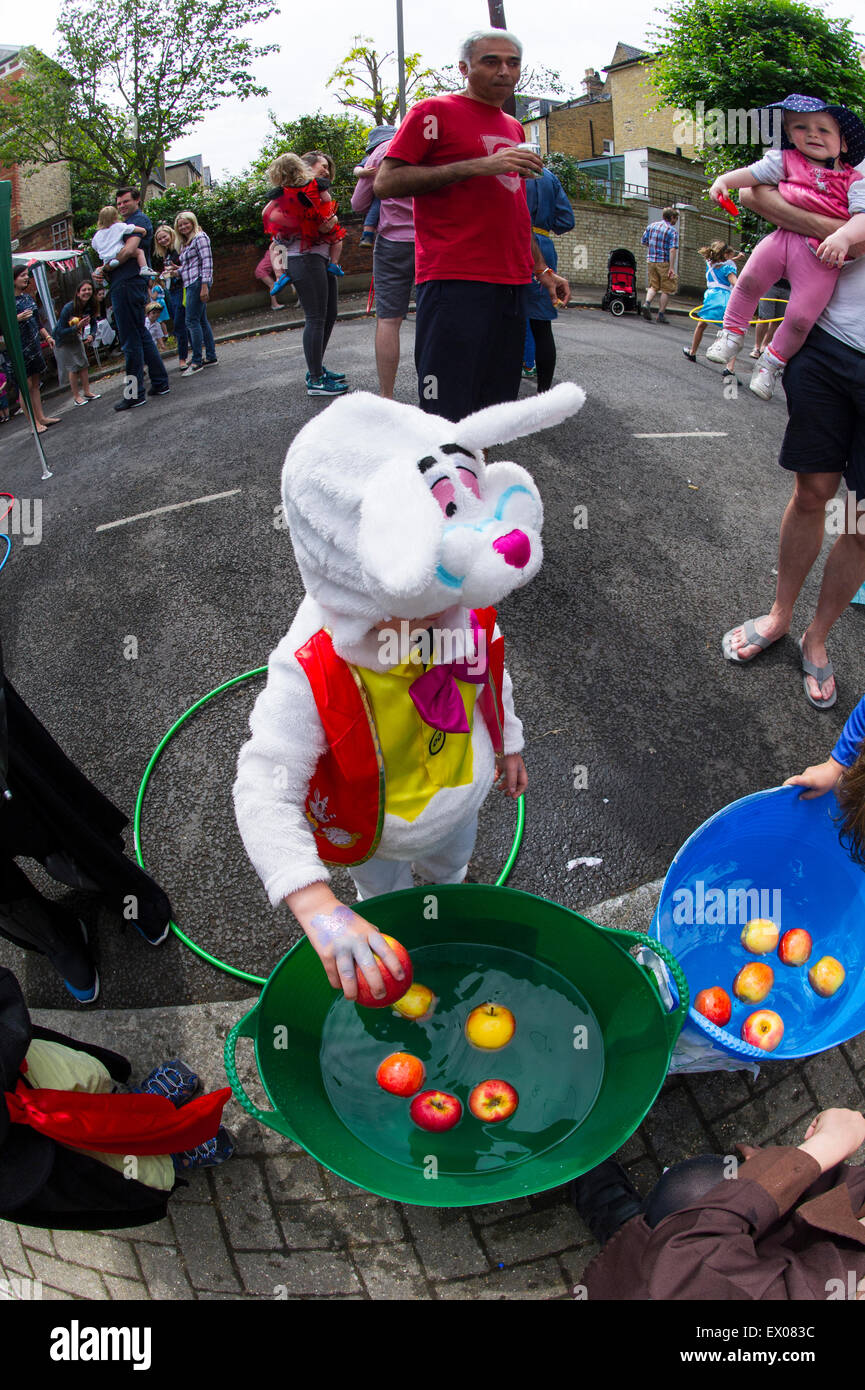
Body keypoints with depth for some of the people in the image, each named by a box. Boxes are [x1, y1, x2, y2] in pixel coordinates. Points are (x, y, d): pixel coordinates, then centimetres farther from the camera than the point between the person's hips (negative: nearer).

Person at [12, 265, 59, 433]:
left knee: (35, 384, 12)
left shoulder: (28, 297, 13)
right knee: (26, 385, -5)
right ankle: (34, 423, -3)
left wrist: (47, 336, 15)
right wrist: (18, 318, -23)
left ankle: (41, 417, 17)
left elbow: (37, 321, 22)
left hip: (34, 345, 7)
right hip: (19, 348, -7)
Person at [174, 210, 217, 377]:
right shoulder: (185, 243, 22)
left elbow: (207, 262, -13)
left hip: (198, 282, -10)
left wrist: (204, 286, -20)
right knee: (202, 321, 10)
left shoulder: (200, 237, -5)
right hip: (190, 284, 10)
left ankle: (197, 361, -12)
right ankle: (211, 357, 14)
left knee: (192, 321, -12)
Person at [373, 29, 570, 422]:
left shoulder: (514, 128, 25)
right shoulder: (436, 112, 2)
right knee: (447, 418, -13)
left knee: (491, 411, 7)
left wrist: (543, 271, 26)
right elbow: (385, 183, -9)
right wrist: (477, 166, -14)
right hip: (455, 283, -7)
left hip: (513, 285, 8)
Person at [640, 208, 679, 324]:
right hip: (664, 262, -5)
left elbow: (643, 241, 13)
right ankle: (661, 314, 6)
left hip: (650, 261, 5)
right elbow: (673, 249, -18)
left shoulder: (651, 226, 7)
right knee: (666, 289, 6)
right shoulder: (672, 231, -9)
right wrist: (672, 268, -21)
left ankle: (647, 303, -11)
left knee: (653, 286, 16)